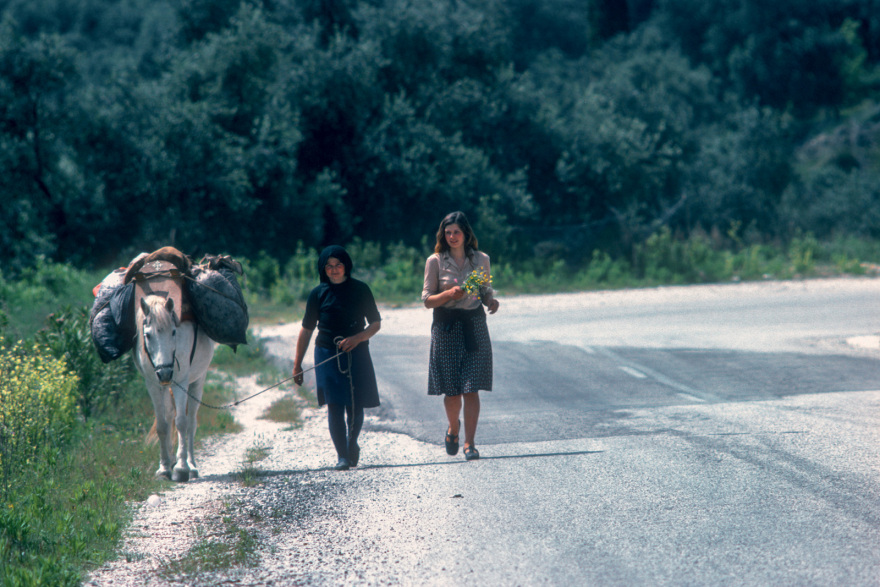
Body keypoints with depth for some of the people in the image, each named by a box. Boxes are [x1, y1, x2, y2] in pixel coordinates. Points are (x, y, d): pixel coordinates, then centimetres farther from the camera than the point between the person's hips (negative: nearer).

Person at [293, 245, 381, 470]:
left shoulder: (360, 290, 3)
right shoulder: (319, 294, 3)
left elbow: (376, 323, 7)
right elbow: (306, 330, 8)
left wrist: (358, 338, -13)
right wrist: (297, 364, 6)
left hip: (356, 353, 0)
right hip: (328, 355, 0)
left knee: (355, 406, 3)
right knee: (334, 406, -8)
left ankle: (352, 443, 31)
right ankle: (342, 456, -4)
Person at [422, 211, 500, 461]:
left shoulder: (481, 259, 7)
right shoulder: (435, 261, 0)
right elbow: (427, 299, 0)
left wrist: (491, 300, -6)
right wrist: (449, 294, -18)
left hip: (474, 325, 1)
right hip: (446, 327, -1)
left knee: (471, 389, -6)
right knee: (451, 390, 2)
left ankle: (469, 442, -3)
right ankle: (453, 428, 31)